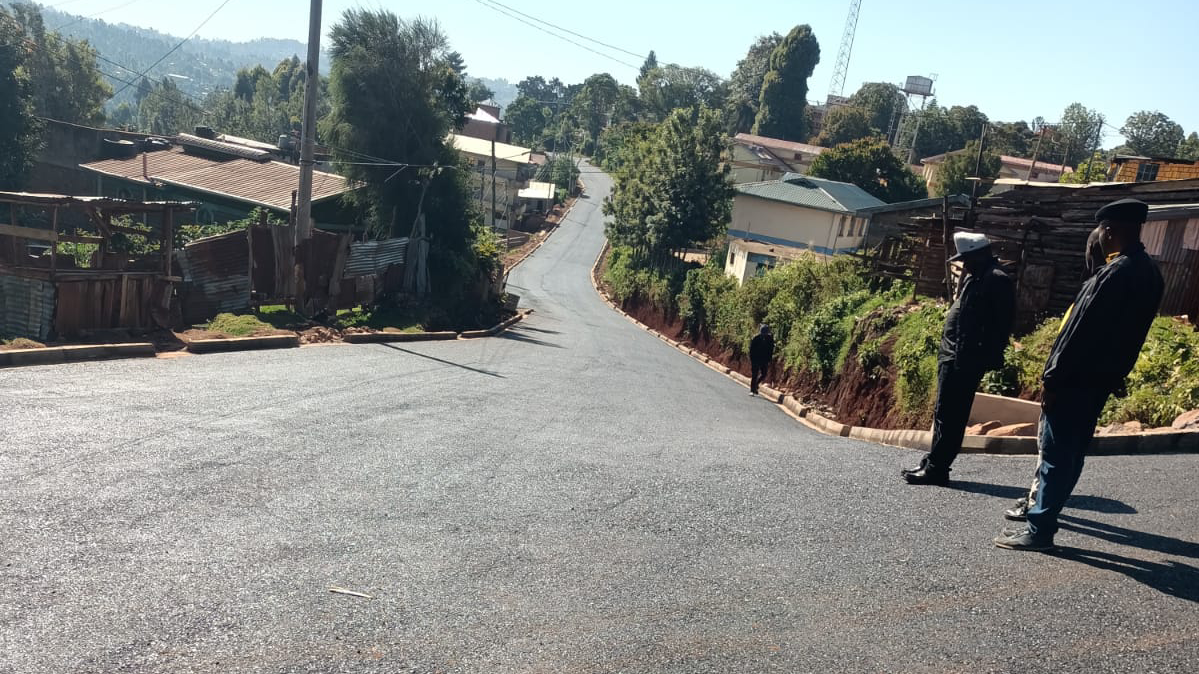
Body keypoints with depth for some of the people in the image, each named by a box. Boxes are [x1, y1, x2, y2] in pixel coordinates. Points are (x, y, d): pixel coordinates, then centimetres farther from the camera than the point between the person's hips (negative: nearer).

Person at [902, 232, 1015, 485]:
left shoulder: (997, 280, -12)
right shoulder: (975, 278, 18)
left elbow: (999, 326, -19)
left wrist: (987, 357, -22)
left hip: (965, 360, -10)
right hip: (953, 356, 10)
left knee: (950, 416, -6)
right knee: (944, 414, 15)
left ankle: (936, 468, 0)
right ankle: (933, 462, 23)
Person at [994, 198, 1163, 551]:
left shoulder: (1116, 273, -21)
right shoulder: (1150, 273, 9)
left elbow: (1081, 331, -22)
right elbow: (1129, 332, 13)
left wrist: (1052, 377, -17)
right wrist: (1116, 376, 18)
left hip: (1076, 379, -9)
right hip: (1100, 380, 9)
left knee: (1056, 453, -3)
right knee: (1072, 452, 17)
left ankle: (1039, 529, 2)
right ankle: (1044, 507, 28)